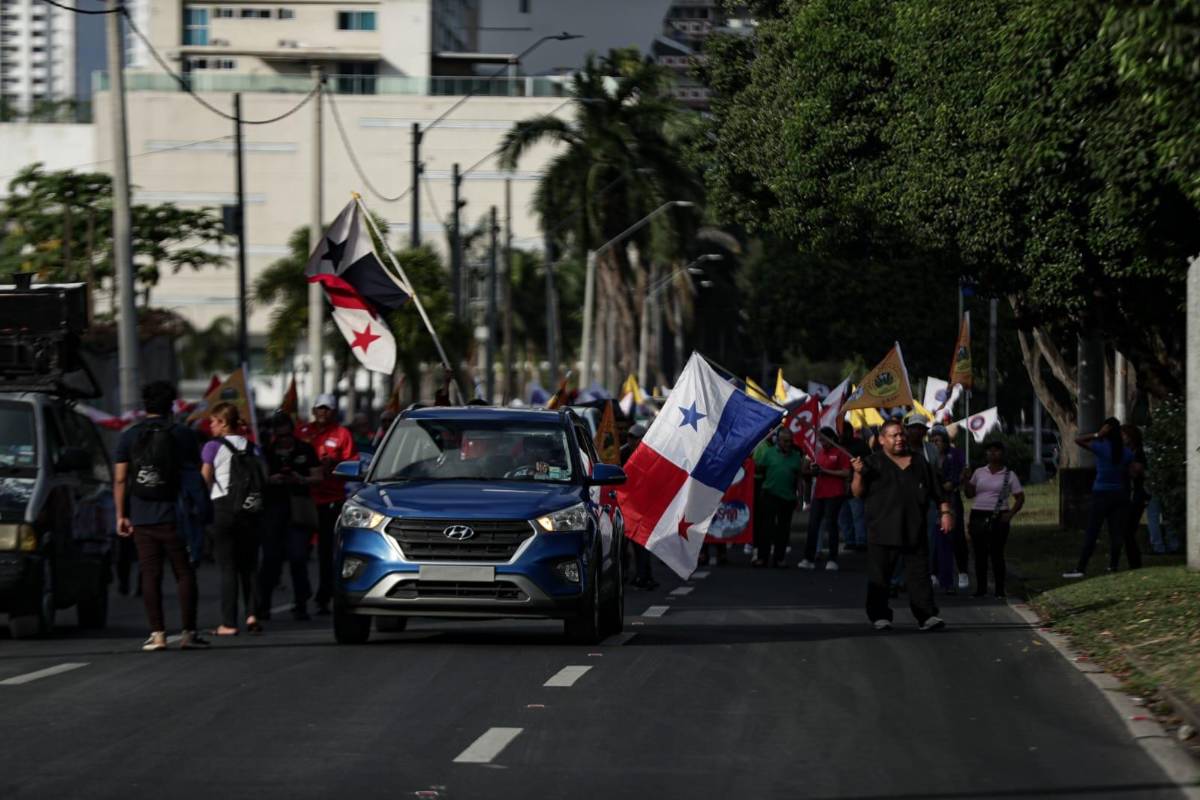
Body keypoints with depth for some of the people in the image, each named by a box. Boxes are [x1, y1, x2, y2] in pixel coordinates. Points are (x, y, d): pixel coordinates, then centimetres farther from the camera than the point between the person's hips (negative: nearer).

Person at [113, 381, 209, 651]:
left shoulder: (129, 437, 3)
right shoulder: (182, 435, 0)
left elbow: (120, 479, 0)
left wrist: (121, 515, 5)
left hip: (141, 518, 2)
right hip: (174, 517, -1)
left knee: (150, 576, 4)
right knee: (184, 573, 4)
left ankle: (157, 634, 0)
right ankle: (188, 632, 0)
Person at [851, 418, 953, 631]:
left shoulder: (919, 462, 14)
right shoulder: (872, 463, 5)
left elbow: (937, 492, 17)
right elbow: (858, 493, -1)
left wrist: (945, 512, 5)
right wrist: (859, 474, -18)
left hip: (915, 531, 2)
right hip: (882, 531, -2)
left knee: (919, 574, -1)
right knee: (879, 577, 1)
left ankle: (927, 616, -3)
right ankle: (880, 616, 8)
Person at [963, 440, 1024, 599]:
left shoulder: (1009, 475, 3)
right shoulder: (979, 472, 12)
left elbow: (1020, 497, 3)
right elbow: (969, 493, 12)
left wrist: (1010, 514, -10)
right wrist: (966, 479, -5)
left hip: (998, 518, -3)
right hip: (978, 516, 3)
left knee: (997, 554, -4)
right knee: (980, 554, 3)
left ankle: (999, 590, 1)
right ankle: (980, 588, 10)